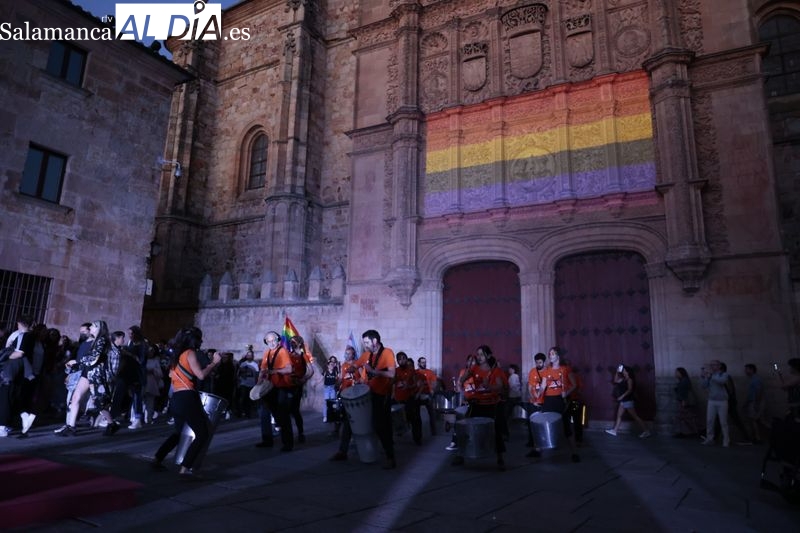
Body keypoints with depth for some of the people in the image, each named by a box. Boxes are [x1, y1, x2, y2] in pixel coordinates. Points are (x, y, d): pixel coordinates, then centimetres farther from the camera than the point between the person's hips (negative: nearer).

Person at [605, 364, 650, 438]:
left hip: (628, 401, -9)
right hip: (623, 401, 9)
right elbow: (616, 381, 21)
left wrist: (622, 396, -23)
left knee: (635, 416, -4)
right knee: (619, 415, 8)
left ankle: (646, 431, 3)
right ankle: (614, 430, 10)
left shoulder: (629, 379, -13)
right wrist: (617, 372, 12)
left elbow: (630, 390, -22)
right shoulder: (623, 379, 11)